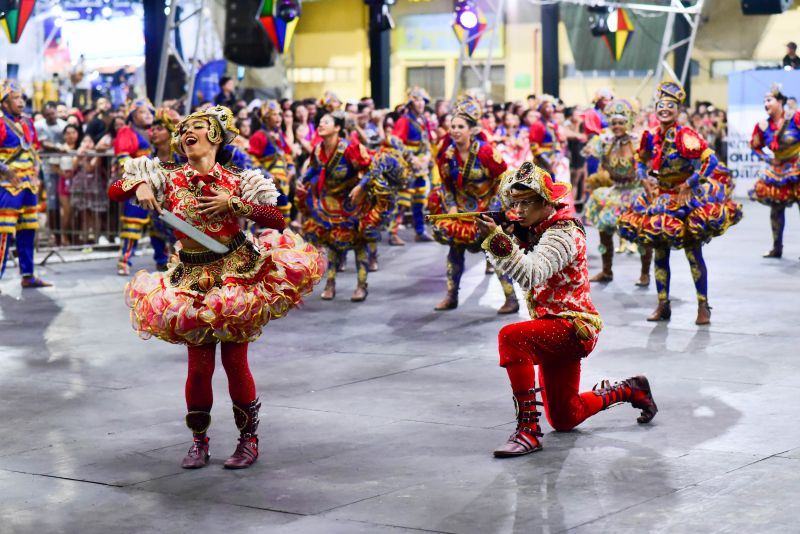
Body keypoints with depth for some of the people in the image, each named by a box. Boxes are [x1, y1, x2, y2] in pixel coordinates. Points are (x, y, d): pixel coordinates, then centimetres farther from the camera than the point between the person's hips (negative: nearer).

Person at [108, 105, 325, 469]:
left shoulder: (237, 182, -1)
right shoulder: (168, 178, 3)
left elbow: (277, 222, -7)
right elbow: (114, 192, 5)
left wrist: (233, 203, -15)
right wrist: (138, 185, -14)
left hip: (238, 273, -2)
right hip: (194, 279, 2)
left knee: (235, 361, 0)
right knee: (199, 365, 1)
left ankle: (249, 439, 17)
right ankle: (198, 441, 20)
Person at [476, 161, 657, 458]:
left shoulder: (562, 233, -18)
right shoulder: (534, 229, 10)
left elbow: (531, 275, -33)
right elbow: (510, 270, 8)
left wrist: (498, 240, -42)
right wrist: (494, 236, -9)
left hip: (573, 327, -10)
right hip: (555, 331, 10)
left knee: (511, 337, -34)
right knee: (564, 419, 16)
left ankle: (528, 430, -32)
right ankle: (631, 391, 36)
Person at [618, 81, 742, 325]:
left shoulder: (686, 136, -17)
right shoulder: (651, 137, 1)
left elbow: (710, 162, -23)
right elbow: (641, 163, 18)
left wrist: (688, 186, -20)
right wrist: (645, 181, 0)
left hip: (688, 199, -6)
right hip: (660, 200, 6)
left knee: (693, 254, -2)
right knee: (660, 254, 8)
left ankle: (703, 307, 7)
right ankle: (663, 305, 18)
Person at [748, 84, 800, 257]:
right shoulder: (763, 126, 0)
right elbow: (755, 145, 17)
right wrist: (766, 158, 3)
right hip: (777, 172, 5)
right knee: (776, 208, 9)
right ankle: (777, 248, 21)